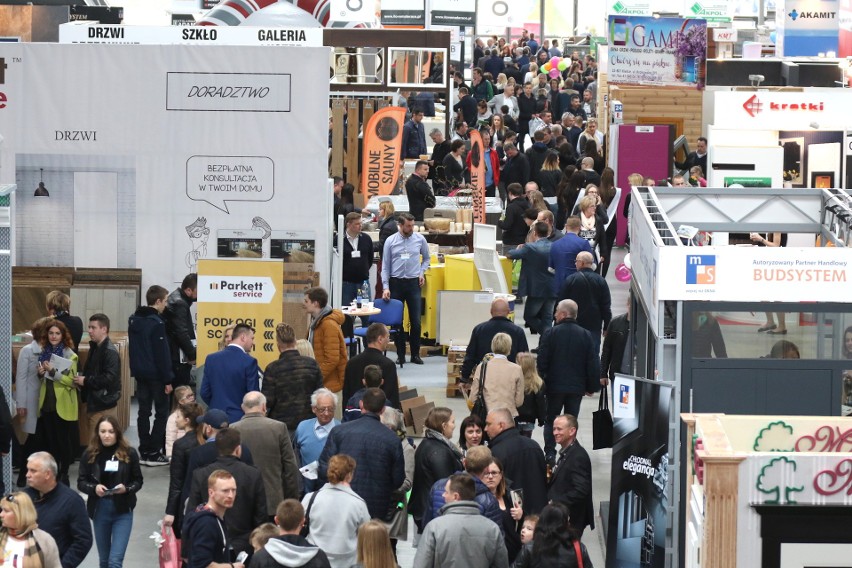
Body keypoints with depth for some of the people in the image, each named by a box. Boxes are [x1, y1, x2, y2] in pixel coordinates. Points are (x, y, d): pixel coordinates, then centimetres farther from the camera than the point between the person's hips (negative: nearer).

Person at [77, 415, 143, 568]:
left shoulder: (129, 453, -7)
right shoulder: (90, 454, -4)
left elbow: (138, 481, 2)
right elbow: (81, 482, 1)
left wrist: (126, 488, -19)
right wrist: (94, 488, -20)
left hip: (122, 511, -2)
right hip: (99, 511, 2)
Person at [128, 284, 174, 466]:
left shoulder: (134, 320, 8)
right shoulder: (157, 323, -17)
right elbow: (162, 354, -17)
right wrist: (167, 379, -13)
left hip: (140, 373, 8)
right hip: (155, 374, -8)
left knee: (144, 411, 11)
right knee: (161, 413, 0)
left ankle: (144, 451, 12)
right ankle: (153, 453, -4)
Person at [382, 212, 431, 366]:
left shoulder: (420, 239, 1)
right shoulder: (390, 241, -1)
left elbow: (426, 258, 18)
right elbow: (385, 266, 1)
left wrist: (421, 272, 3)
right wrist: (385, 287, -5)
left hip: (413, 283, 0)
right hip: (396, 283, 0)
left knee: (416, 321, -1)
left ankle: (415, 354, 10)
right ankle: (400, 355, 12)